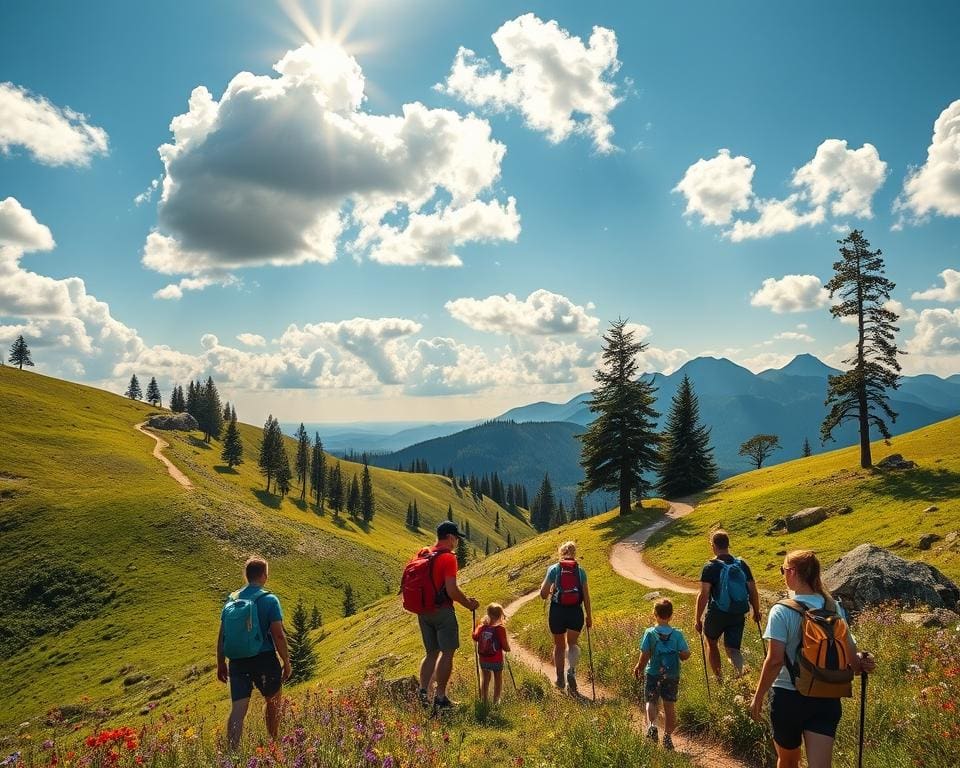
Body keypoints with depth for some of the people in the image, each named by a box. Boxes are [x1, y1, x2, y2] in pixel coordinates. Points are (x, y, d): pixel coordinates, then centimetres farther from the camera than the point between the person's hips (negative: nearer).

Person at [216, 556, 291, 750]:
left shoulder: (232, 600, 5)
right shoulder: (269, 600, -10)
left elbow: (221, 636, 7)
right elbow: (278, 635, -14)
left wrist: (221, 664, 17)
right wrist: (287, 662, -3)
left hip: (237, 662, 3)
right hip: (264, 660, -3)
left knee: (238, 709, 2)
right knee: (273, 701, 19)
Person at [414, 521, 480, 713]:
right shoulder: (448, 557, -14)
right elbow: (452, 590, -20)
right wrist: (468, 603, -6)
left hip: (423, 611, 8)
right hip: (442, 611, -7)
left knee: (431, 652, 16)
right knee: (447, 652, 2)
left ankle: (423, 693, 9)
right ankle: (440, 697, 3)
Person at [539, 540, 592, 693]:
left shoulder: (553, 569, -2)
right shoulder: (580, 570, 1)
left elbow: (543, 594, -4)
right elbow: (586, 596, 3)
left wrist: (546, 588, 18)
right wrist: (589, 616, 12)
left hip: (557, 612, 0)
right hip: (576, 612, 0)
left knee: (559, 646, 17)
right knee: (573, 643, 13)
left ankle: (560, 679, 26)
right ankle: (571, 670, -14)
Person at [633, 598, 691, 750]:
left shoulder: (650, 633, -10)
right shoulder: (677, 634, -5)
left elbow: (644, 655, -12)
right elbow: (685, 655, -7)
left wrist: (639, 667, 5)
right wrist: (679, 655, 15)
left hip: (653, 673, -2)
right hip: (672, 675, 2)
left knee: (651, 702, 9)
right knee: (670, 705, 11)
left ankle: (651, 724, -17)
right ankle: (667, 736, 13)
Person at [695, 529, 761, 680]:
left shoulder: (710, 567, -12)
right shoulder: (742, 564, 1)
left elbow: (703, 595, -17)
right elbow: (753, 591, 4)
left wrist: (698, 619, -11)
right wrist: (756, 612, 18)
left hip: (717, 615, -3)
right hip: (738, 615, 3)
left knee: (711, 643, 22)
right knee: (732, 649, 9)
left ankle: (719, 678, 27)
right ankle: (739, 666, -23)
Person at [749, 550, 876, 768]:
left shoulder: (782, 611, -15)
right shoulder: (834, 607, 0)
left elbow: (774, 660, -18)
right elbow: (851, 652, -1)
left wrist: (758, 697, -10)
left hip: (788, 696, -3)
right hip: (826, 699, 3)